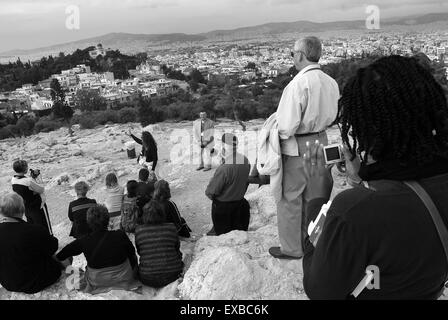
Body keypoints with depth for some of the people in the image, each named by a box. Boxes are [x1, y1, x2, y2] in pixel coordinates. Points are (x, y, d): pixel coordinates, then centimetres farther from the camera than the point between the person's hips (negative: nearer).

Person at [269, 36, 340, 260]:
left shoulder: (299, 83, -21)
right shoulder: (331, 82, 2)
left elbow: (287, 125, -22)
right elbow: (333, 116, 11)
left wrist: (280, 137, -4)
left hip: (297, 147, -8)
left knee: (290, 198, 6)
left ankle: (291, 248, 18)